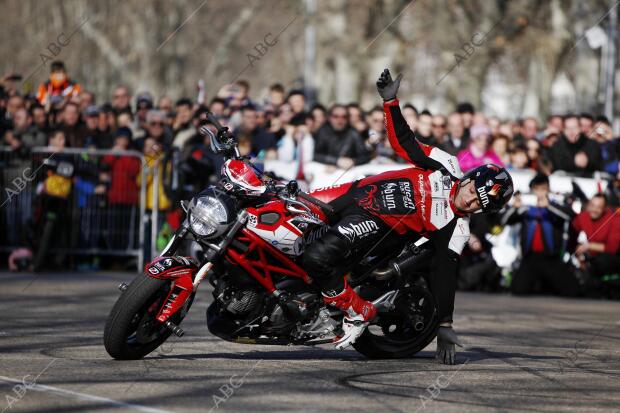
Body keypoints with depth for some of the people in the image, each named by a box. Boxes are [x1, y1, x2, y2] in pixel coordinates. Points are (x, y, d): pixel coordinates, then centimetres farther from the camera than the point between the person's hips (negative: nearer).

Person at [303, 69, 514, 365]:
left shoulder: (455, 230, -14)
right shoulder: (446, 166, -5)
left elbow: (446, 275, -14)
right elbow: (403, 141, 3)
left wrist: (445, 329, -21)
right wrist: (390, 101, -8)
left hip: (374, 224, -5)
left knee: (318, 259, -26)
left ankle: (359, 313, -7)